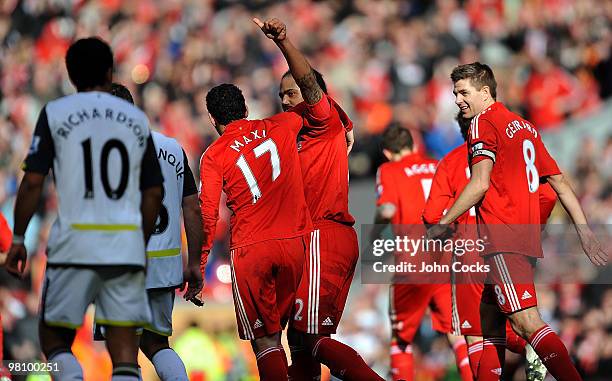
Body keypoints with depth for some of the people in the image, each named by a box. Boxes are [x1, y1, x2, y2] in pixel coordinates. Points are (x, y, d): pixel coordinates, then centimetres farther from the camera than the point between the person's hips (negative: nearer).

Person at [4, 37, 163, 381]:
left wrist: (18, 240, 5)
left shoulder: (56, 113, 3)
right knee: (125, 349, 0)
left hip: (74, 243, -2)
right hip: (127, 245, 2)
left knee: (54, 336, 11)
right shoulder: (137, 119, 12)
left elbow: (33, 183, -4)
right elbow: (154, 193, 13)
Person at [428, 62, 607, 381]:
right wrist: (585, 233, 19)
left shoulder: (484, 122, -3)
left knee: (526, 323, -18)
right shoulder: (525, 127, 22)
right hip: (528, 238, 9)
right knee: (490, 316, 16)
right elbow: (560, 183, 20)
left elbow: (480, 184, -14)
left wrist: (443, 224, -5)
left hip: (502, 238, -9)